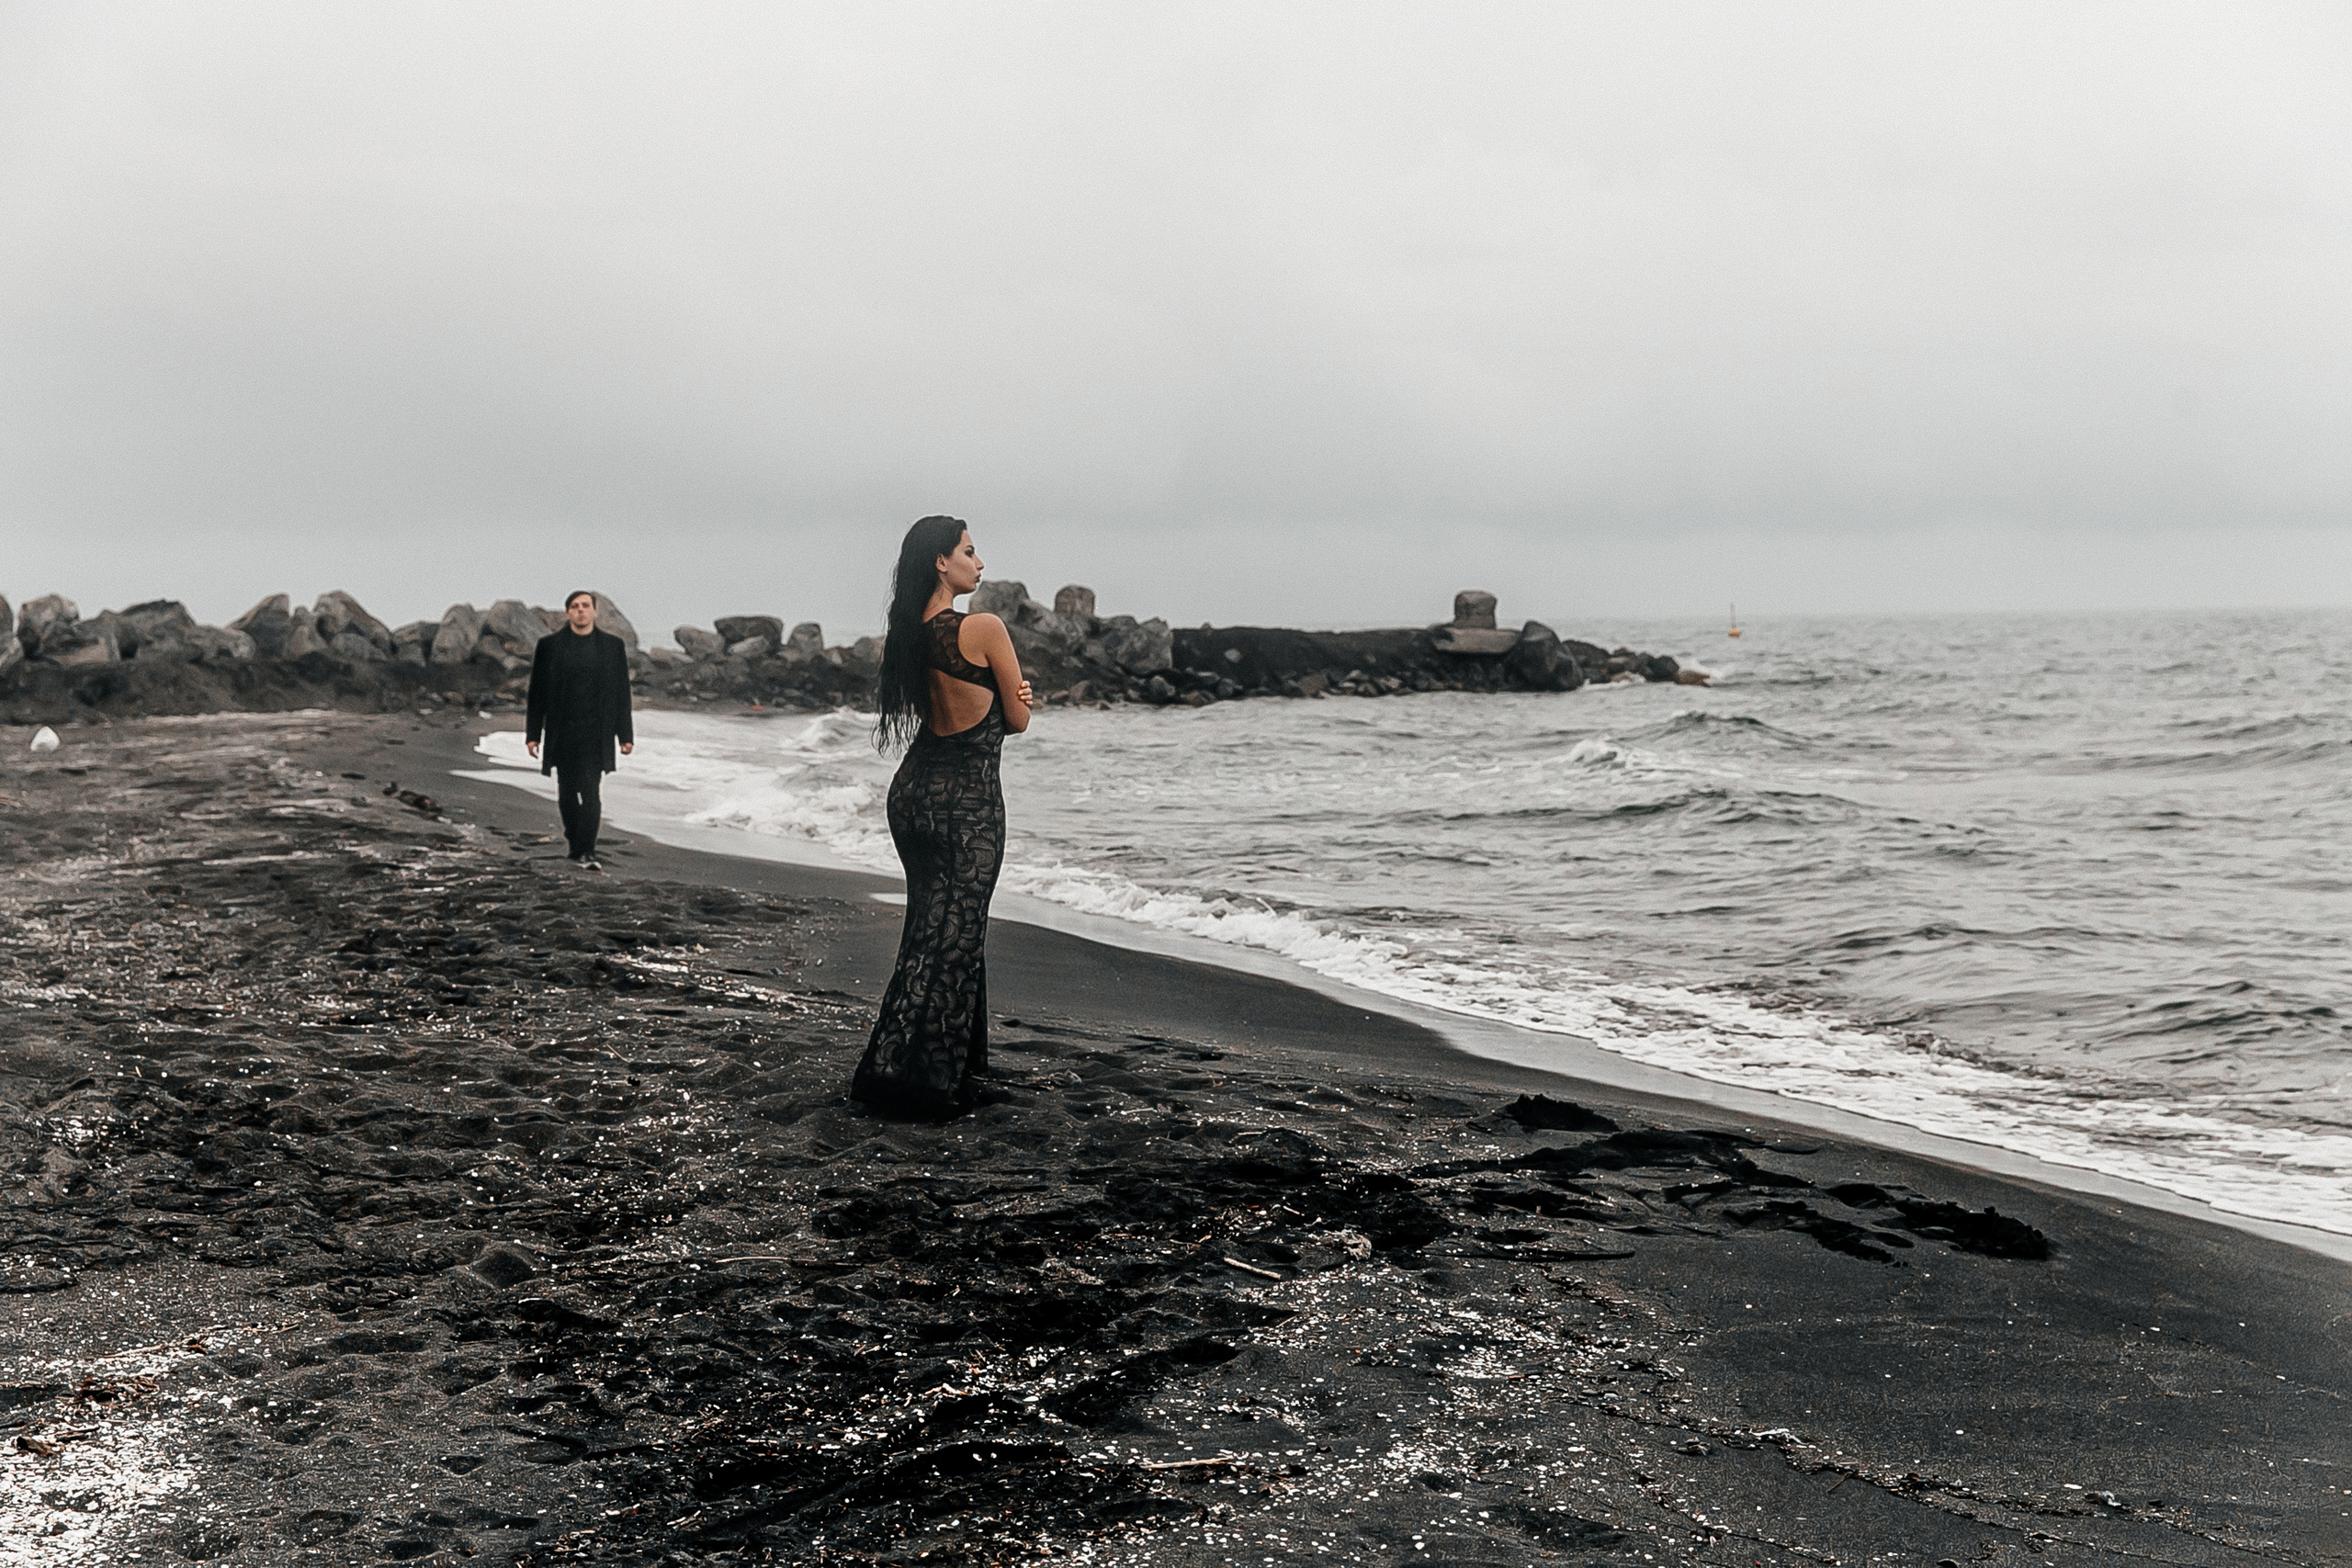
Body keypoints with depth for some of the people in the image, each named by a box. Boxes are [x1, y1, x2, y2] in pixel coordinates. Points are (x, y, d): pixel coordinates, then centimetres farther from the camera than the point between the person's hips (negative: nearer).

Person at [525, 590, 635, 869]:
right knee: (567, 792, 10)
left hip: (596, 732, -1)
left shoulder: (613, 646, 5)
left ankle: (585, 853, -11)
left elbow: (621, 693, 7)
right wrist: (532, 734, 1)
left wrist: (625, 735, 3)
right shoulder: (549, 645, 4)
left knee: (591, 792, -11)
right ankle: (575, 838, 30)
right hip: (562, 731, 1)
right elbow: (537, 692, 5)